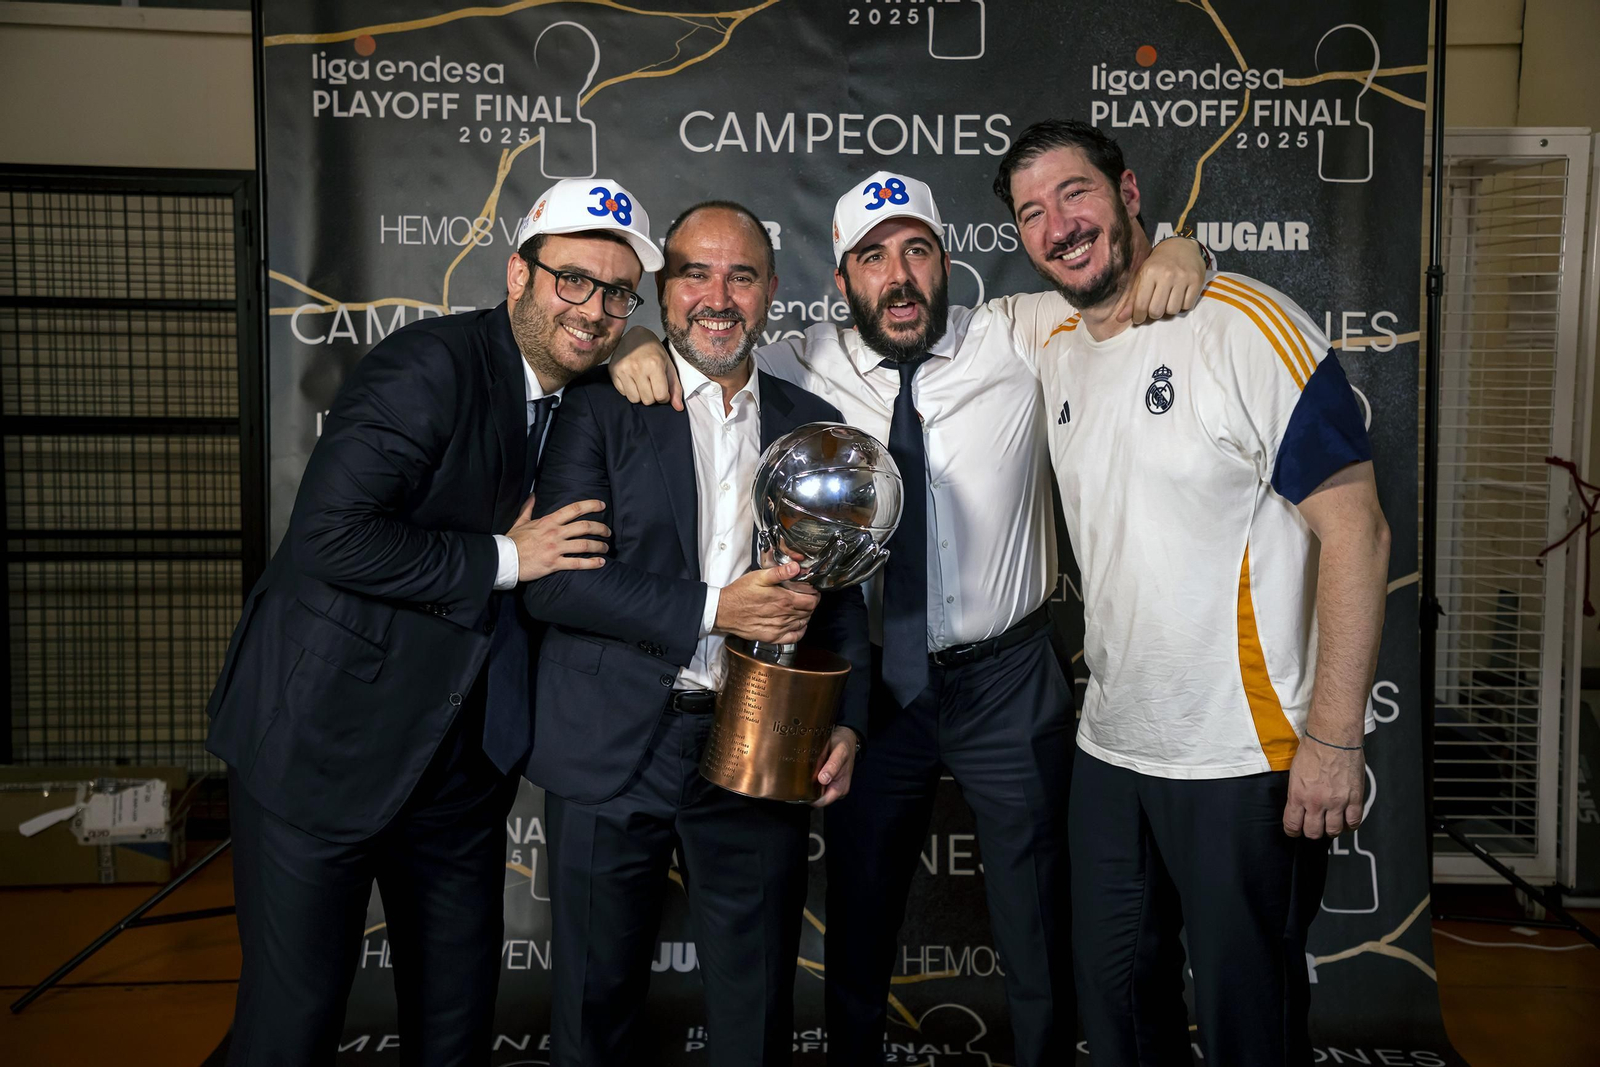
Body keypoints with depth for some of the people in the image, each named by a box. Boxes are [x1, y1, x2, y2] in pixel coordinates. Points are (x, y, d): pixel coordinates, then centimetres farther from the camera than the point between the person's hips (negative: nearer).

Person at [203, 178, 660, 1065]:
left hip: (464, 751, 7)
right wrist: (503, 557, -18)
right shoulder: (432, 366, -18)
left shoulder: (578, 392, 5)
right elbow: (332, 535, -25)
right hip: (327, 737, -7)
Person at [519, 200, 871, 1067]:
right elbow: (551, 581, -11)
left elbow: (841, 596, 12)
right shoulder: (600, 409, -1)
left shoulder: (815, 427, 9)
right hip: (612, 757, -2)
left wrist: (847, 722, -2)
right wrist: (712, 610, -17)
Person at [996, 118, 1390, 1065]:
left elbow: (1355, 528, -16)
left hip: (1245, 763, -6)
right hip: (1109, 751, 7)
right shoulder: (1053, 354, 7)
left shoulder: (1246, 325, -14)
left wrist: (1334, 738, -18)